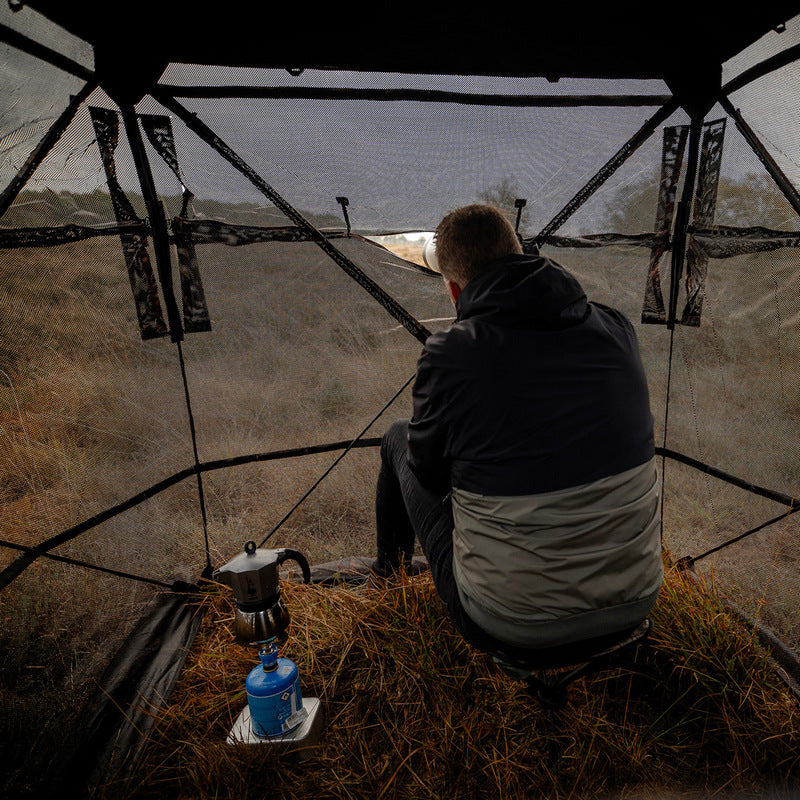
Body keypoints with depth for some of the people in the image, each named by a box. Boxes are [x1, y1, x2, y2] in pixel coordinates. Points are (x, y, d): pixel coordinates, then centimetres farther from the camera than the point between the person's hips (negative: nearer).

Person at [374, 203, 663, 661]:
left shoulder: (449, 354, -20)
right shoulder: (617, 328, -5)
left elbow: (429, 472, -3)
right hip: (633, 606, 5)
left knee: (399, 439, 15)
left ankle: (392, 561, 47)